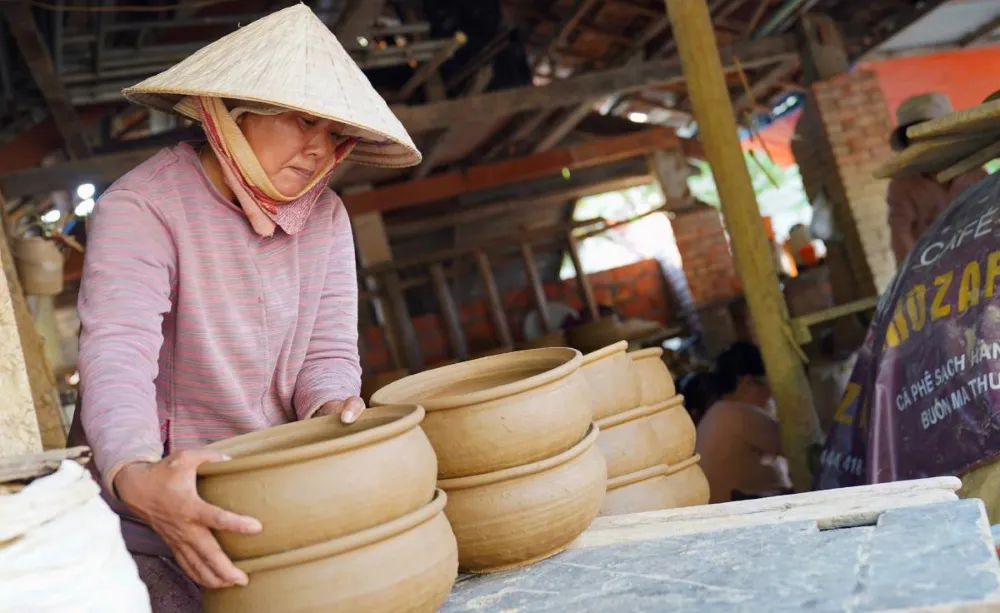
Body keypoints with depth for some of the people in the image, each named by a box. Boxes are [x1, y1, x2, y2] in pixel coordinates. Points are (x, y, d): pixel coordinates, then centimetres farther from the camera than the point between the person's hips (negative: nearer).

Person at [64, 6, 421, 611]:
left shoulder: (325, 215, 3)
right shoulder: (142, 207, -16)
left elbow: (328, 353, -2)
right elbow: (116, 352, -30)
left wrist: (334, 410, -25)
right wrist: (136, 476, -48)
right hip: (151, 500, -4)